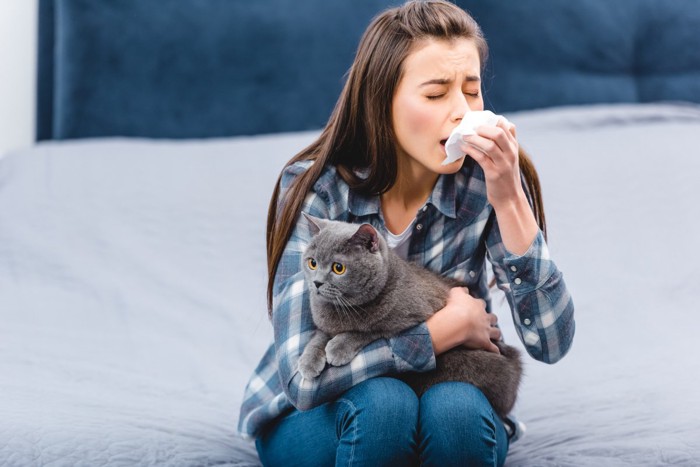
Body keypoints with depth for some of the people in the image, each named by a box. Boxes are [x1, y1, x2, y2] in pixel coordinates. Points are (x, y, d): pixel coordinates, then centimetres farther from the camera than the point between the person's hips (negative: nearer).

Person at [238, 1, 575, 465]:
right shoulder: (316, 189, -21)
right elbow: (304, 375, -28)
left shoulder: (485, 179, -15)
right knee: (381, 404, -34)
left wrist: (509, 200, -30)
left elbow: (551, 342, -19)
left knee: (456, 408, -32)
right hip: (314, 418, -2)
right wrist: (448, 326, -24)